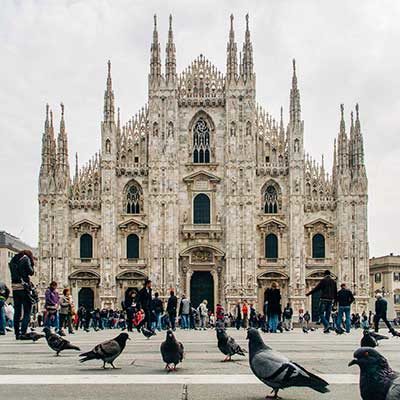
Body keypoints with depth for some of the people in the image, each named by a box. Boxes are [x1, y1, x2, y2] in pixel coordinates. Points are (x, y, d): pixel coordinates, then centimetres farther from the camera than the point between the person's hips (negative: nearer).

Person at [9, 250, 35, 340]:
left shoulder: (13, 260, 17)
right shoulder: (25, 259, -3)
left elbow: (13, 273, 19)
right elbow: (31, 272, -6)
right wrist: (32, 264, 9)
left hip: (14, 287, 7)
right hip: (23, 287, -6)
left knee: (17, 312, 12)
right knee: (27, 312, -4)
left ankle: (17, 334, 14)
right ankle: (23, 333, -15)